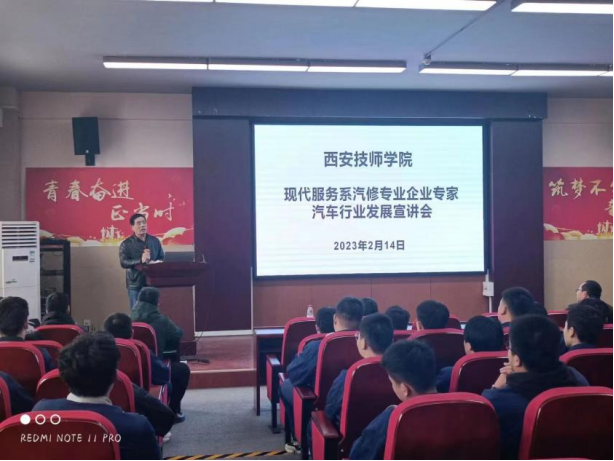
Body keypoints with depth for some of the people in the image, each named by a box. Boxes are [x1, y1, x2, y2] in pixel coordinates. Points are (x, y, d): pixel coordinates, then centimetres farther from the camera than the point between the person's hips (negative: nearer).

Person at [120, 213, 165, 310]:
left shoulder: (155, 241, 11)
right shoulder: (126, 244, -1)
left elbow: (162, 259, 12)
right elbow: (123, 262, -12)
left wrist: (156, 263, -12)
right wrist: (141, 260, -26)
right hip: (135, 285, -3)